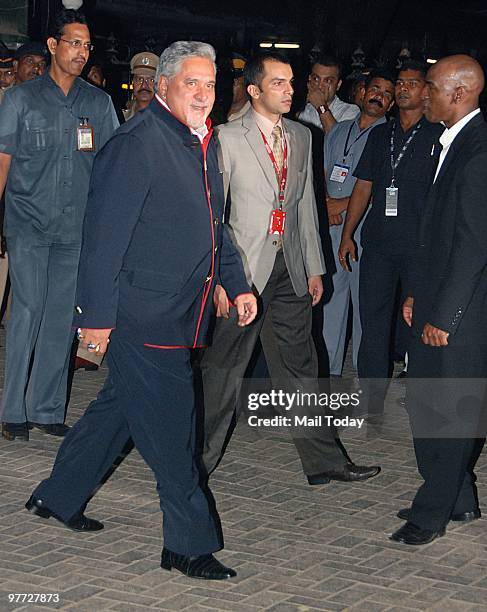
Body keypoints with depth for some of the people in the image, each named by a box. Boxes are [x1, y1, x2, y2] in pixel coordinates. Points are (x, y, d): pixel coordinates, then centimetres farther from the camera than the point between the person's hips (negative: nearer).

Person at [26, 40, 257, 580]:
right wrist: (97, 314, -18)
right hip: (143, 315, -9)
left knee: (119, 407, 20)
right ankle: (189, 545, 7)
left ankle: (58, 497, 36)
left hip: (180, 315, 9)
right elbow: (104, 233, -18)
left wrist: (238, 286, 18)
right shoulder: (138, 143, -16)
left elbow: (213, 227, 25)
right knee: (170, 430, -3)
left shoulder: (201, 143, 14)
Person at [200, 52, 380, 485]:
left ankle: (324, 462, 18)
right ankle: (199, 458, 16)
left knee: (300, 368, 11)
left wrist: (315, 267, 12)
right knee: (223, 369, 2)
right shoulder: (228, 138, -7)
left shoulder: (301, 137, 11)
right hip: (244, 270, -5)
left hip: (291, 270, 5)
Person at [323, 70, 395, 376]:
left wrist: (342, 203, -10)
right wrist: (325, 205, -4)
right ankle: (328, 371, 18)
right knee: (330, 297, 8)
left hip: (367, 229, -5)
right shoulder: (339, 130, 16)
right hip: (331, 226, 5)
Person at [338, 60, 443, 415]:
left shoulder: (438, 136, 0)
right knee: (373, 318, 5)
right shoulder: (380, 135, 15)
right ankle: (372, 400, 13)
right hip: (378, 240, 4)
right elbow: (363, 186, 17)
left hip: (420, 244, -4)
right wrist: (347, 234, 11)